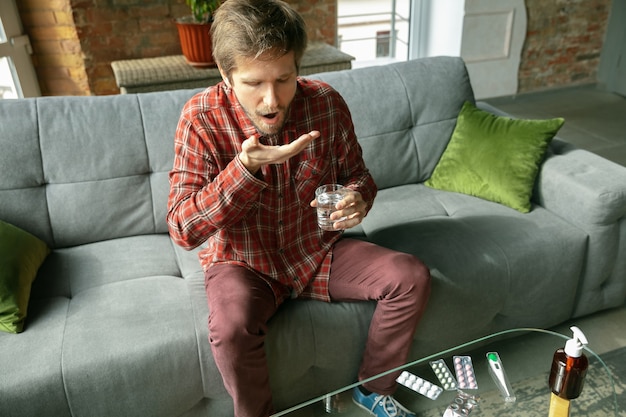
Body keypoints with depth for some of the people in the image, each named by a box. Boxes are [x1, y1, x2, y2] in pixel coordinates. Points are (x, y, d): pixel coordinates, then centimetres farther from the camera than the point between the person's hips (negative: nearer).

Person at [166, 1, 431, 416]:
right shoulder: (202, 117, -18)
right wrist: (247, 167, -35)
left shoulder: (327, 103, -11)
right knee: (231, 328, -33)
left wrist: (358, 198, -20)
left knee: (412, 277, -13)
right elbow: (182, 230, -22)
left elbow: (357, 174, 5)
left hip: (319, 249, 3)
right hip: (244, 262, -3)